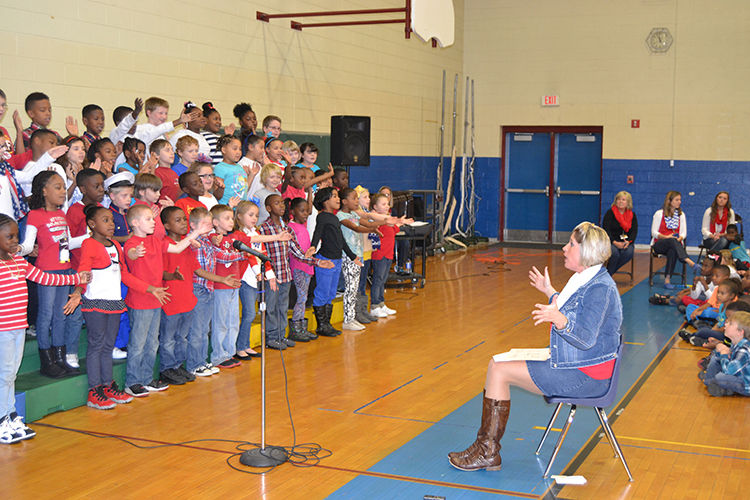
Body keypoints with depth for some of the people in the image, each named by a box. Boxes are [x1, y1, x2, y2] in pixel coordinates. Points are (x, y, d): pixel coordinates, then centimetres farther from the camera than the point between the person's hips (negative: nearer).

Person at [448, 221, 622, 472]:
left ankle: (488, 453, -4)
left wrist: (557, 319, -45)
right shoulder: (585, 279, 11)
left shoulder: (600, 287, -20)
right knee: (496, 365, 8)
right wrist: (549, 292, 32)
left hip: (584, 376, -11)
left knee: (499, 371, -14)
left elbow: (586, 339, -28)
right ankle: (486, 446, 7)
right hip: (573, 364, 11)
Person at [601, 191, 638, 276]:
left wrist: (628, 241, -18)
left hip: (626, 242, 3)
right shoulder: (610, 213, 0)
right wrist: (615, 242, -23)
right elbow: (606, 230, -8)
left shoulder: (632, 215, 11)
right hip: (611, 241, -3)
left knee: (628, 253, -30)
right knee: (615, 252, -34)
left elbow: (634, 231, 3)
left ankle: (609, 272, -16)